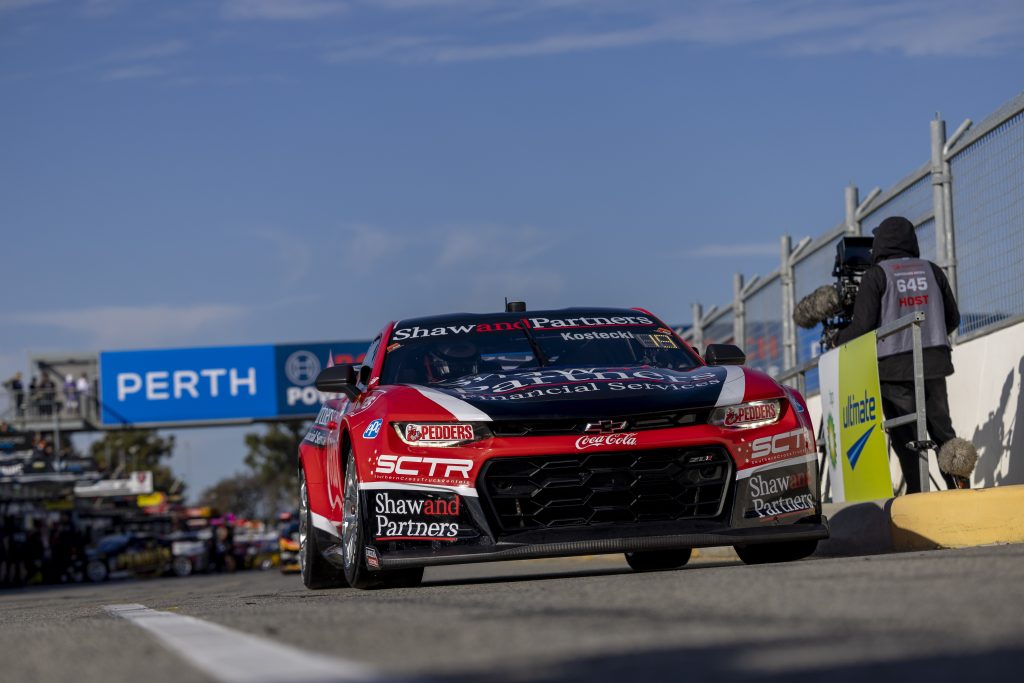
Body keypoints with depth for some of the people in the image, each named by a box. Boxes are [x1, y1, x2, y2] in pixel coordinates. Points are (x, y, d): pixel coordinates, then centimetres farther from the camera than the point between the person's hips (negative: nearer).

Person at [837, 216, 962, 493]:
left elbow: (862, 326, -9)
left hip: (895, 366, -4)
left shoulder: (876, 276, -4)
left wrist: (839, 342, 9)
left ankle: (917, 494, -10)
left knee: (905, 436, -3)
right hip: (934, 361, 4)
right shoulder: (931, 271, 10)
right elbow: (953, 318, 14)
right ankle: (958, 485, 1)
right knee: (942, 429, 10)